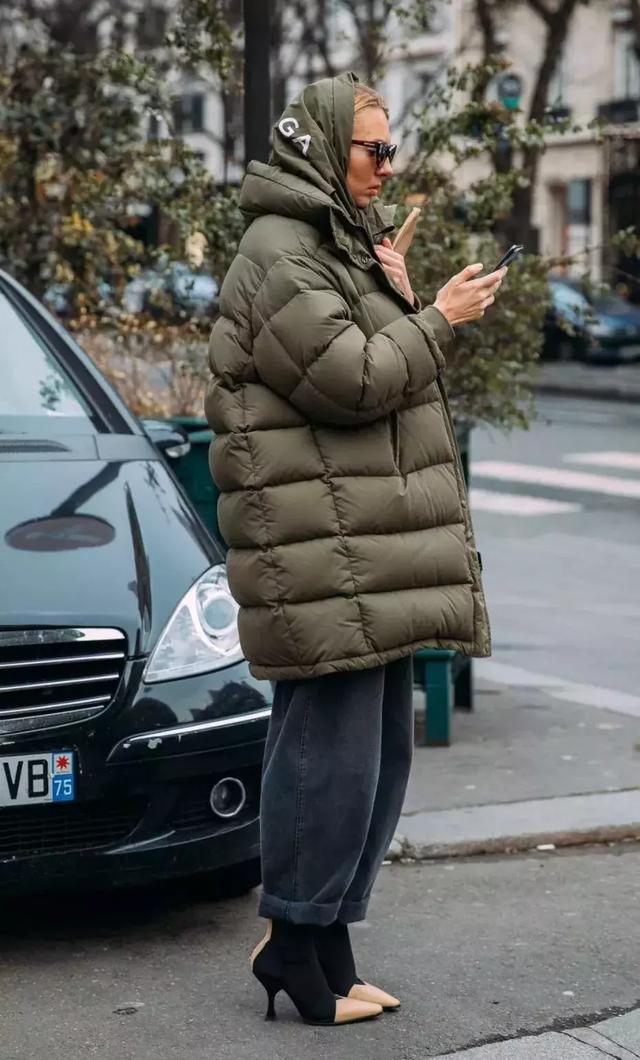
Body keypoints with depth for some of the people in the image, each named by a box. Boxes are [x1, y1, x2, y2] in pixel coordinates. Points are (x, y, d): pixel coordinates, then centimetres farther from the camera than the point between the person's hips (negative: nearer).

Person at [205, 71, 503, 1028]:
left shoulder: (341, 245, 22)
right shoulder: (279, 255, -11)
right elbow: (350, 381, -18)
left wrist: (397, 300, 8)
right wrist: (435, 318, -7)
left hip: (371, 546, 10)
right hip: (320, 547, -10)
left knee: (378, 749, 11)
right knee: (330, 744, -8)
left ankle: (325, 943, 19)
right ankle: (298, 943, 3)